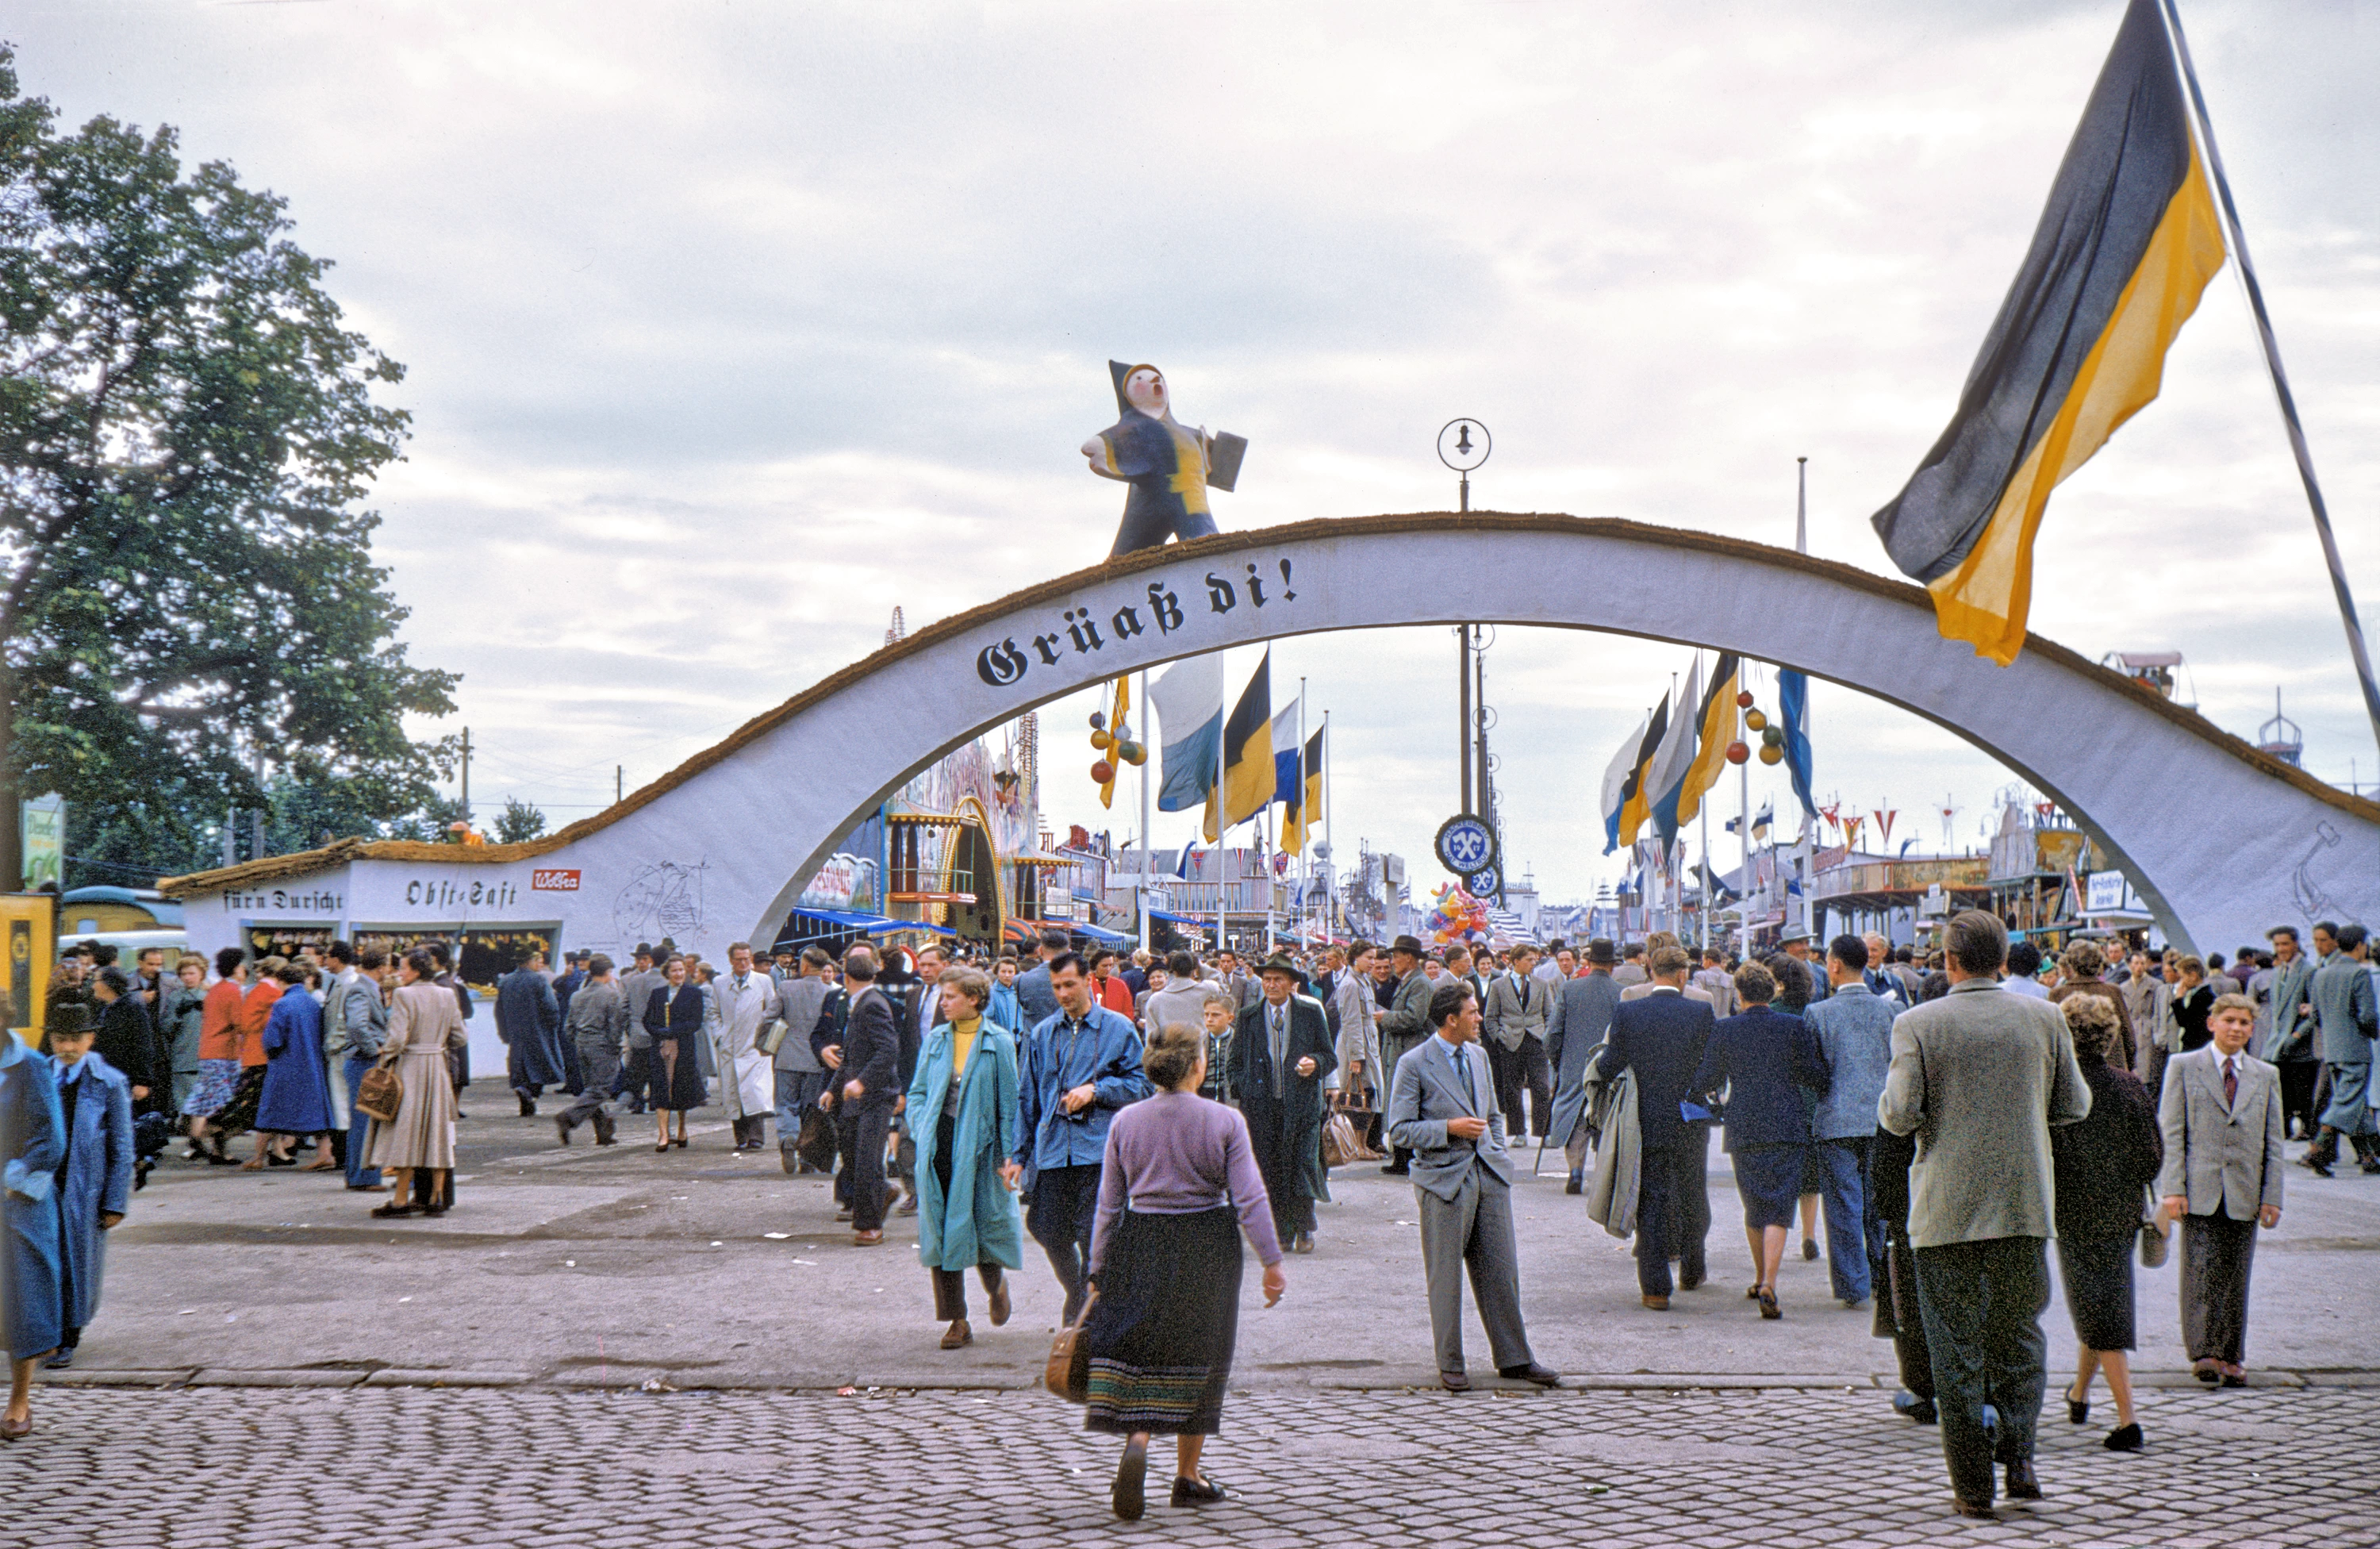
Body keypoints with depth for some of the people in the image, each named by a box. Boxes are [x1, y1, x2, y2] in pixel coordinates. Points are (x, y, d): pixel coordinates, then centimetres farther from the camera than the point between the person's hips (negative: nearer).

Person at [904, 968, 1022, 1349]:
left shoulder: (999, 1042, -2)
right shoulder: (936, 1040, 9)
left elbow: (1009, 1103, -1)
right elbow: (918, 1092, 16)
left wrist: (1010, 1156, -6)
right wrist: (922, 1131, -1)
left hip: (979, 1145, -3)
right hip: (938, 1146, 3)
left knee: (985, 1223, 0)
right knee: (940, 1229, 0)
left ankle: (996, 1283, 34)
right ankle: (957, 1321, 6)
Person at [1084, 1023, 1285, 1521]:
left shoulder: (1125, 1122, 0)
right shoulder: (1225, 1121, -7)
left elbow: (1109, 1205, 3)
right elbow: (1250, 1199, -9)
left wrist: (1098, 1273, 9)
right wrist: (1272, 1263, -3)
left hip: (1142, 1246, 1)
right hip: (1208, 1248, -1)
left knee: (1137, 1351, 7)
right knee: (1197, 1358, 11)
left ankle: (1136, 1442, -21)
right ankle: (1187, 1476, 18)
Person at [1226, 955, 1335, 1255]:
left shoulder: (1311, 1012, 5)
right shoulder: (1249, 1016, 9)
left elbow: (1330, 1057, 10)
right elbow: (1236, 1060, 16)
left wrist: (1315, 1064, -12)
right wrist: (1243, 1092, 1)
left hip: (1302, 1103, -2)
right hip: (1262, 1105, 2)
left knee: (1302, 1163, -7)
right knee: (1268, 1168, 0)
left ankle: (1303, 1229, 5)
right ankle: (1280, 1230, 9)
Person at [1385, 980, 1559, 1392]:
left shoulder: (1478, 1056, 13)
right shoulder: (1414, 1064, -8)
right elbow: (1400, 1129, -10)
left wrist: (1500, 1156, 13)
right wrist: (1449, 1129, -19)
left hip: (1488, 1176, 6)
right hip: (1444, 1179, -6)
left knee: (1501, 1269, 7)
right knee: (1446, 1277, 1)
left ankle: (1513, 1358, 17)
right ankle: (1450, 1364, 12)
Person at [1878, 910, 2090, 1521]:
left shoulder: (1918, 1025, -9)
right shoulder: (2044, 1018, -1)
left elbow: (1900, 1116, -13)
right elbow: (2074, 1106, 5)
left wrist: (1889, 1099, 9)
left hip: (1947, 1211, -2)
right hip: (2022, 1204, 2)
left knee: (1956, 1351, 5)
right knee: (2018, 1334, 19)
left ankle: (1974, 1487, 7)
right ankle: (2019, 1454, 4)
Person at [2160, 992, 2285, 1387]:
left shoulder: (2266, 1076, 13)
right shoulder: (2184, 1068, 5)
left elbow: (2273, 1142, 12)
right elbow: (2171, 1132, 1)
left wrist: (2272, 1196, 5)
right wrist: (2172, 1188, -8)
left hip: (2244, 1193, 3)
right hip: (2199, 1190, -3)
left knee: (2235, 1277, 4)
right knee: (2201, 1272, -10)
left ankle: (2230, 1359, 12)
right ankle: (2204, 1353, -9)